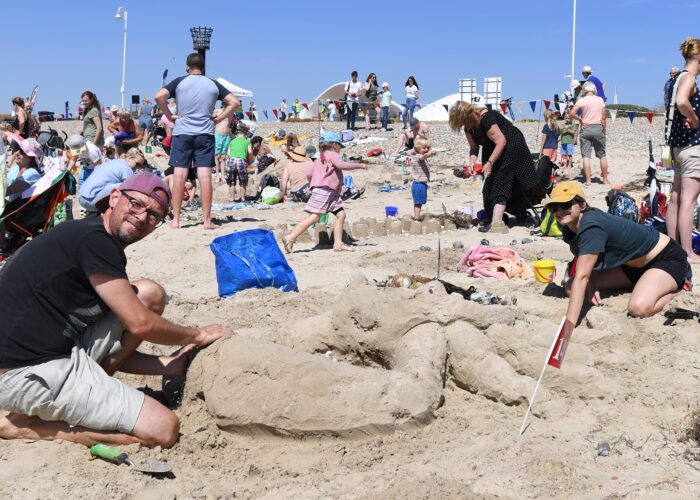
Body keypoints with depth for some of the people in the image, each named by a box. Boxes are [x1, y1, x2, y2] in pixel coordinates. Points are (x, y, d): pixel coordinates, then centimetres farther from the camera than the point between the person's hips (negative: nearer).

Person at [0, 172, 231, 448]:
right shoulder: (94, 239, -12)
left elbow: (108, 351, 21)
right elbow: (140, 324, -13)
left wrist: (172, 364, 14)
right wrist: (197, 335, 4)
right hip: (25, 374, -10)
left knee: (150, 295, 8)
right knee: (164, 428, -11)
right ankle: (23, 427, -4)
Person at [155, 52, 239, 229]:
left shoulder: (179, 82, 2)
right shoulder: (213, 85, 7)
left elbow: (159, 96, -10)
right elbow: (234, 102, 2)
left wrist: (170, 116, 0)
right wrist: (217, 119, 4)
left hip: (182, 132, -1)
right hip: (205, 133, 1)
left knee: (180, 175, 0)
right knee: (205, 176, -2)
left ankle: (175, 220, 0)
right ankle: (207, 220, -2)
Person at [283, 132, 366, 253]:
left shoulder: (319, 159, 24)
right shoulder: (332, 154, -3)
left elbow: (310, 174, 21)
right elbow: (341, 165, -20)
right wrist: (359, 165, -12)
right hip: (323, 191, -10)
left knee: (341, 215, 4)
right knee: (314, 217, -13)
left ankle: (338, 243, 2)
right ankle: (290, 238, -13)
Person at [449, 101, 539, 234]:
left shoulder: (486, 119, -29)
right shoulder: (469, 126, -1)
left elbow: (501, 141, -31)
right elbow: (474, 147, 4)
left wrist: (490, 162, -35)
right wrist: (472, 162, -15)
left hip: (510, 147, -10)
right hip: (493, 150, 10)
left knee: (500, 184, -19)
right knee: (490, 184, 6)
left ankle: (496, 222, -28)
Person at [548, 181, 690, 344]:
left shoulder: (591, 226, -33)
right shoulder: (569, 227, -6)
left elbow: (581, 277, -41)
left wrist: (569, 324, -46)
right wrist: (591, 284, -17)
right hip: (635, 265, 9)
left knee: (639, 308, -37)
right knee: (569, 286, -1)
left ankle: (679, 285, -3)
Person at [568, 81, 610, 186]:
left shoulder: (582, 100, -4)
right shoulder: (600, 100, 3)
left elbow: (571, 113, -15)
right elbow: (603, 118, 4)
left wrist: (580, 120, 0)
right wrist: (604, 132, 11)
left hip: (586, 128, -2)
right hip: (598, 127, 2)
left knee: (586, 155, 0)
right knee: (602, 155, 12)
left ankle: (588, 180, -6)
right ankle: (605, 179, 16)